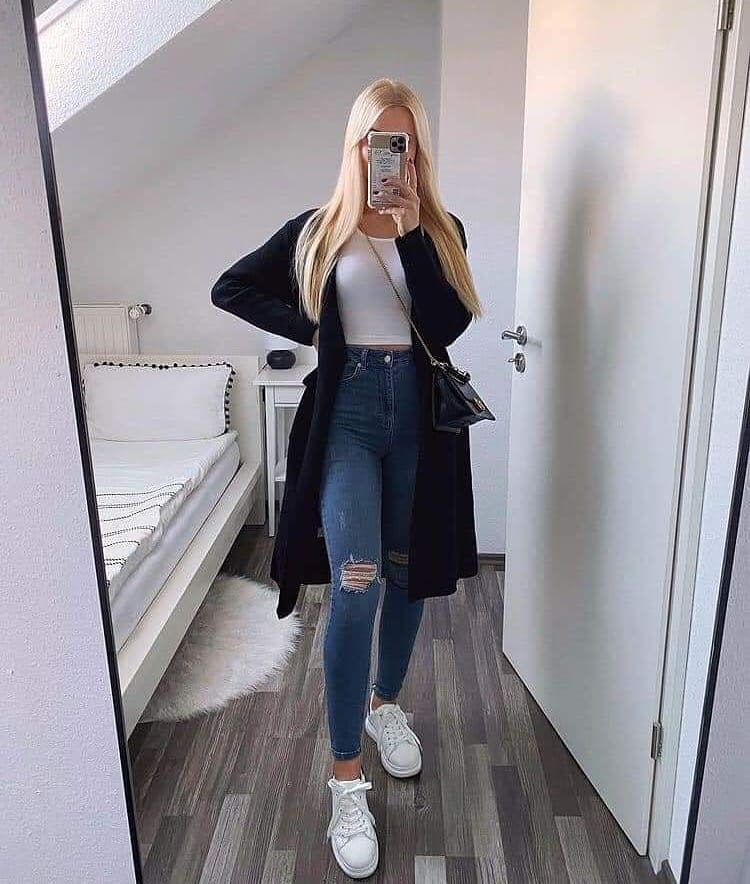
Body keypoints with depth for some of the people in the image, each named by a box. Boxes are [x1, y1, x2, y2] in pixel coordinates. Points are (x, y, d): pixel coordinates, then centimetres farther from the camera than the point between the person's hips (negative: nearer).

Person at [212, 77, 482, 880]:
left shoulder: (442, 230, 8)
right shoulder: (319, 229, 6)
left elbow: (448, 323, -9)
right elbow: (230, 288, 10)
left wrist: (410, 229, -14)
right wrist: (309, 329, 0)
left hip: (420, 410, 3)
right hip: (348, 409, -2)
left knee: (409, 574, 13)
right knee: (354, 590, -12)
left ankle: (385, 702, 39)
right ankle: (346, 782, 1)